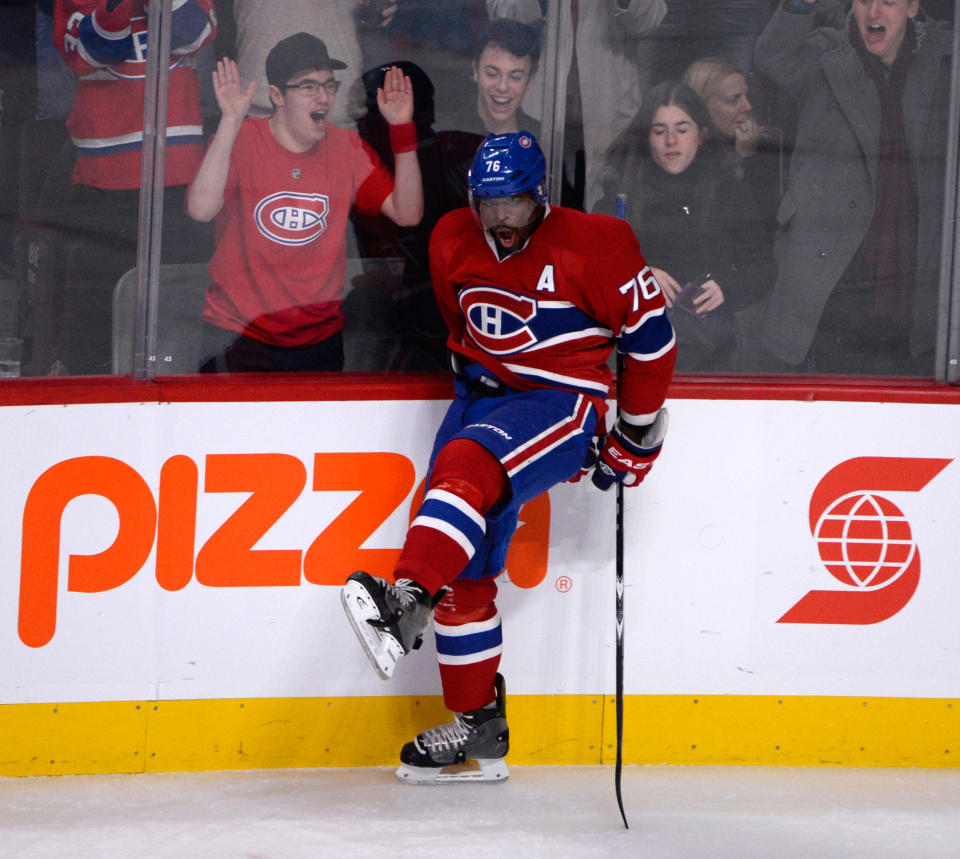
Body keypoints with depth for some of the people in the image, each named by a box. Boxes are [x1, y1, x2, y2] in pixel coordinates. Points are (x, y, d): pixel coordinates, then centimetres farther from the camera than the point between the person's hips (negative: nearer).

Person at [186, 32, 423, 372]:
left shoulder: (347, 149, 3)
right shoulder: (239, 141, -9)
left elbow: (407, 214, -3)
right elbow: (201, 209, -26)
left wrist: (402, 128, -10)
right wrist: (231, 122, -29)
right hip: (237, 332, -4)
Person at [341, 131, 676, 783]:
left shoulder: (594, 247, -12)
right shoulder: (453, 244, 5)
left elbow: (651, 337, -5)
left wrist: (635, 442, 0)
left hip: (564, 402, -7)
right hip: (484, 396, 7)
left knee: (465, 465, -35)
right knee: (459, 568, -2)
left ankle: (407, 603, -54)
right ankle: (478, 727, 5)